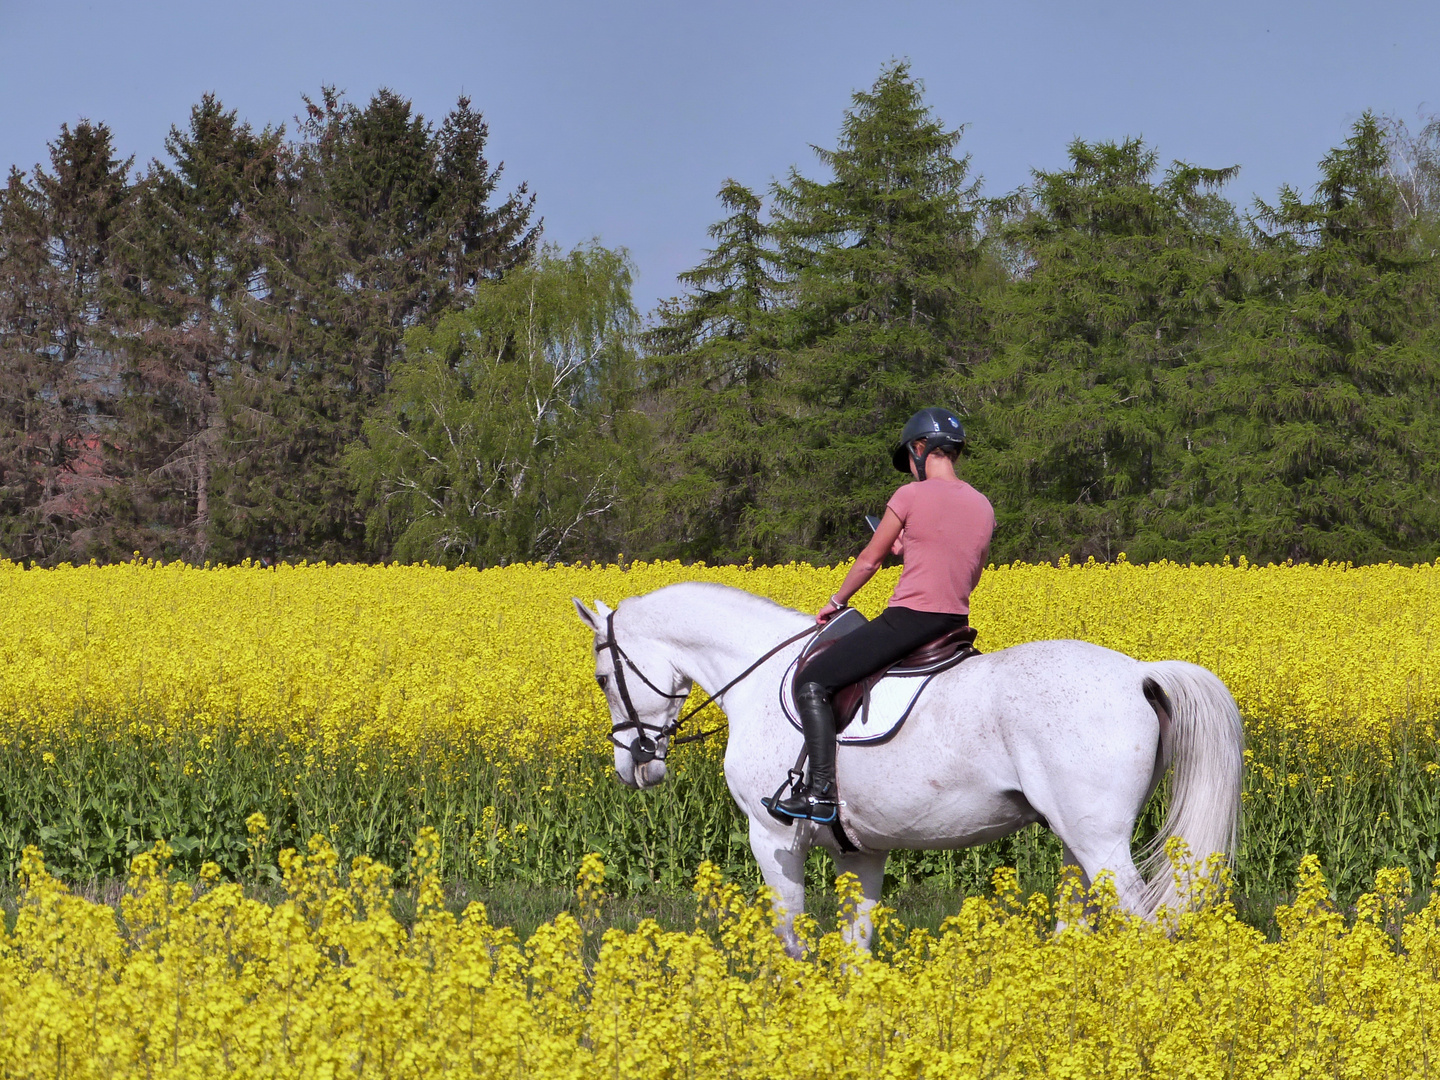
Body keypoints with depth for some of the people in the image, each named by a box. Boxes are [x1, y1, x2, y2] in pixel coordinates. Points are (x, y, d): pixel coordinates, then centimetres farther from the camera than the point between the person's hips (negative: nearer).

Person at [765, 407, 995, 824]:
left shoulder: (911, 496, -7)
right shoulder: (983, 507, 11)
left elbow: (869, 560, 2)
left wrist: (836, 602, 17)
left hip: (909, 619, -7)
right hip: (957, 624, 7)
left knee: (812, 681, -2)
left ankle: (821, 791, -15)